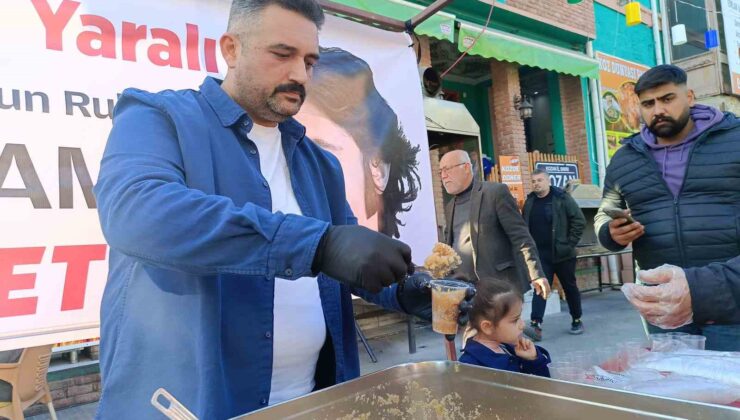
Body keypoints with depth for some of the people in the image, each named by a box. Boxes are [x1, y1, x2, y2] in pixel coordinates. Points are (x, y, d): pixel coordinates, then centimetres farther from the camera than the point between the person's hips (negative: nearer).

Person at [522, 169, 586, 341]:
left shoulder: (561, 198, -7)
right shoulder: (530, 201, 7)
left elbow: (579, 220, -8)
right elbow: (525, 226, 17)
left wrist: (570, 243, -12)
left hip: (562, 254, -3)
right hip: (540, 255, 3)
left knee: (570, 287, 12)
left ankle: (577, 321, 29)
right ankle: (536, 326, -14)